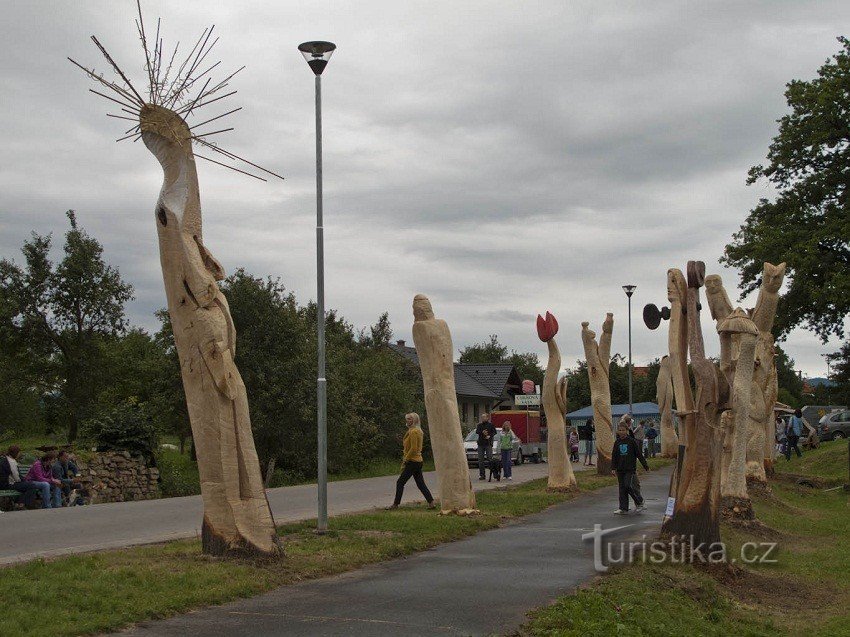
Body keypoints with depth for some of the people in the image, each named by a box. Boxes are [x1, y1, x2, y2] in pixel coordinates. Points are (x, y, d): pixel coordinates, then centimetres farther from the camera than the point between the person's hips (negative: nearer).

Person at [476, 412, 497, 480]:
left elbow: (494, 432, -1)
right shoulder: (479, 425, 12)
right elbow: (477, 431, -3)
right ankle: (482, 475, 8)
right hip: (481, 444, 3)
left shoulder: (491, 425, 5)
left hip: (488, 444, -3)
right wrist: (482, 432, -22)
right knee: (480, 460, 2)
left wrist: (490, 436, -18)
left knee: (490, 458, -9)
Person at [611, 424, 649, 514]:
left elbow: (639, 454, 1)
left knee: (629, 485, -14)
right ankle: (623, 509, 10)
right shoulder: (617, 442, 8)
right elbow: (614, 456, 11)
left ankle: (639, 502, 8)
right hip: (620, 469, 4)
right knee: (622, 488, 5)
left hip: (630, 469, -4)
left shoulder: (632, 441, -3)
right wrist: (613, 468, 2)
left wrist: (646, 466, 4)